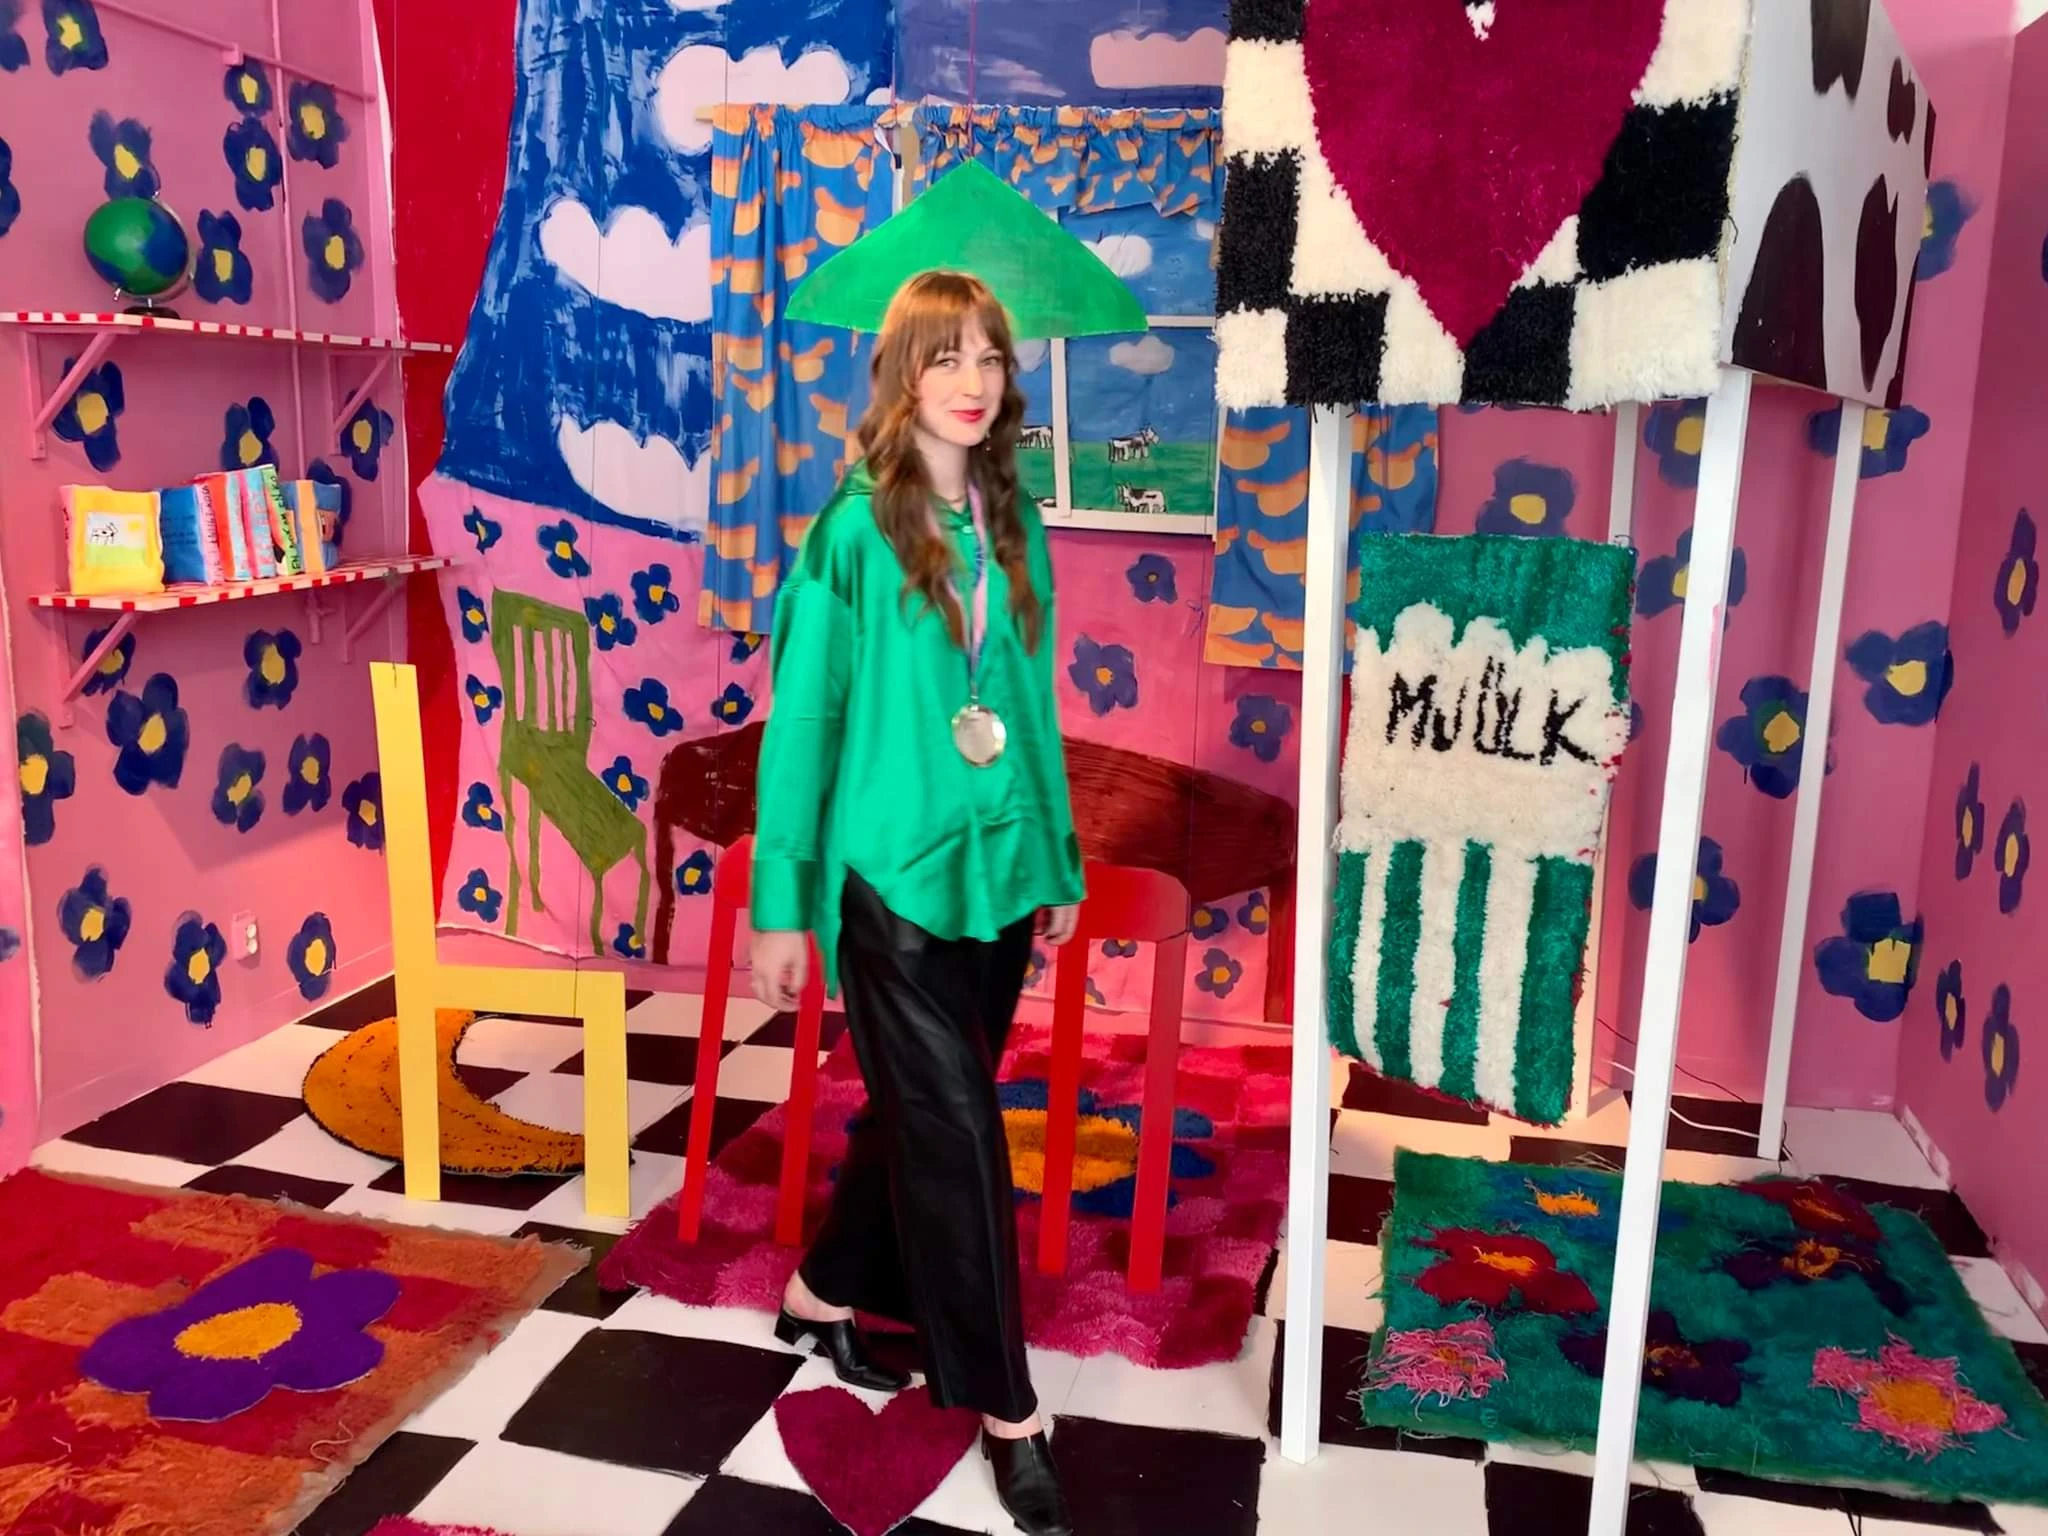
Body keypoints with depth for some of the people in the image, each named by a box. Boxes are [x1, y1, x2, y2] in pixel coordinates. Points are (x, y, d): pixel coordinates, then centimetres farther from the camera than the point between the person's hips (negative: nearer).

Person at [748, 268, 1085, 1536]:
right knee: (955, 1131, 1)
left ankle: (825, 1295, 40)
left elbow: (1034, 704, 12)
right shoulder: (855, 526, -10)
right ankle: (1005, 1406, 16)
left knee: (918, 1110, 17)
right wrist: (781, 901, -9)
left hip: (997, 866, 6)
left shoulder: (1016, 522, 7)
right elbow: (802, 716, -9)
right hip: (896, 869, -6)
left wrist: (1059, 859, 13)